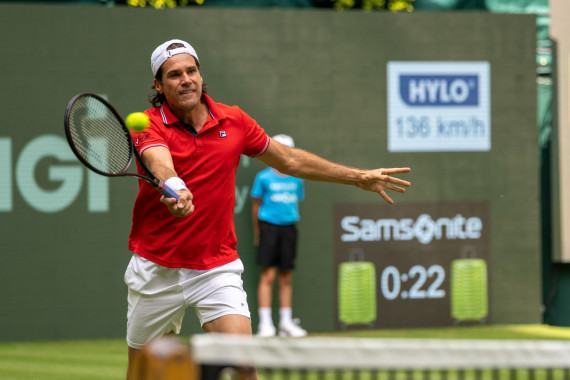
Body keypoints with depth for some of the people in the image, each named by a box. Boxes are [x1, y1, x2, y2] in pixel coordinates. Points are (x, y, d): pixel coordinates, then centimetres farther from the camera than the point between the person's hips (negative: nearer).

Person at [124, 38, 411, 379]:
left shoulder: (234, 121, 2)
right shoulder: (148, 125, -10)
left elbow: (289, 160, 14)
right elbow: (160, 164, -32)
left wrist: (359, 177, 15)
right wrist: (174, 189, -56)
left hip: (218, 268, 1)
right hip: (156, 270, -1)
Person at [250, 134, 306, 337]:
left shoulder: (296, 179, 11)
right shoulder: (264, 177, -1)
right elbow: (256, 205, 4)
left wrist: (292, 221, 15)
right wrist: (257, 232, 6)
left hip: (289, 228, 4)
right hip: (269, 227, -4)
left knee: (286, 277, 7)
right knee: (268, 275, -9)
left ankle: (286, 323, 12)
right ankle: (265, 323, -9)